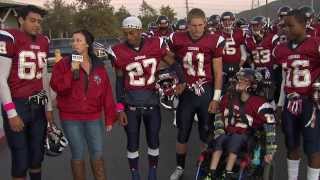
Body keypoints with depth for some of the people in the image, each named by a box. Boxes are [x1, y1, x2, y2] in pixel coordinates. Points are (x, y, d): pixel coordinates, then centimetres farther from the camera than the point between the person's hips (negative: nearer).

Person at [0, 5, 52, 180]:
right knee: (21, 160, 2)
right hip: (17, 105, -6)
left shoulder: (43, 42, 9)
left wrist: (48, 107, 15)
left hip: (38, 105, 6)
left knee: (37, 155, 16)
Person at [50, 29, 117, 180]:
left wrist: (109, 118, 3)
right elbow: (57, 87, -13)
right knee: (78, 154, 6)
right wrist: (72, 71, -21)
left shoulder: (99, 66, 4)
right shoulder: (63, 64, -3)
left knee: (98, 153, 7)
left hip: (94, 117, 2)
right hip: (71, 118, -2)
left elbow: (106, 93, 4)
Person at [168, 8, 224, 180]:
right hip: (186, 93, 1)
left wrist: (216, 98, -5)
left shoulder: (214, 41, -9)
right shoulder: (176, 40, -7)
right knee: (182, 134, 13)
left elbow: (218, 72, -4)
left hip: (206, 92, -1)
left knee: (207, 133, 11)